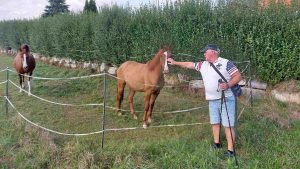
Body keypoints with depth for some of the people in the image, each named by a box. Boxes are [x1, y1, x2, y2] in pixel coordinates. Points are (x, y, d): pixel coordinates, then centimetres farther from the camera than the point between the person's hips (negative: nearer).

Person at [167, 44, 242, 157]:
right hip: (212, 100, 7)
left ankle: (230, 150, 0)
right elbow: (189, 65, 19)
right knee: (215, 123, 17)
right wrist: (175, 63, 20)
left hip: (226, 99, -7)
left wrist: (228, 85, -26)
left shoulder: (226, 63, -9)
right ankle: (217, 143, 33)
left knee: (228, 125, -5)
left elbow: (238, 76, -11)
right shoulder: (203, 65, 10)